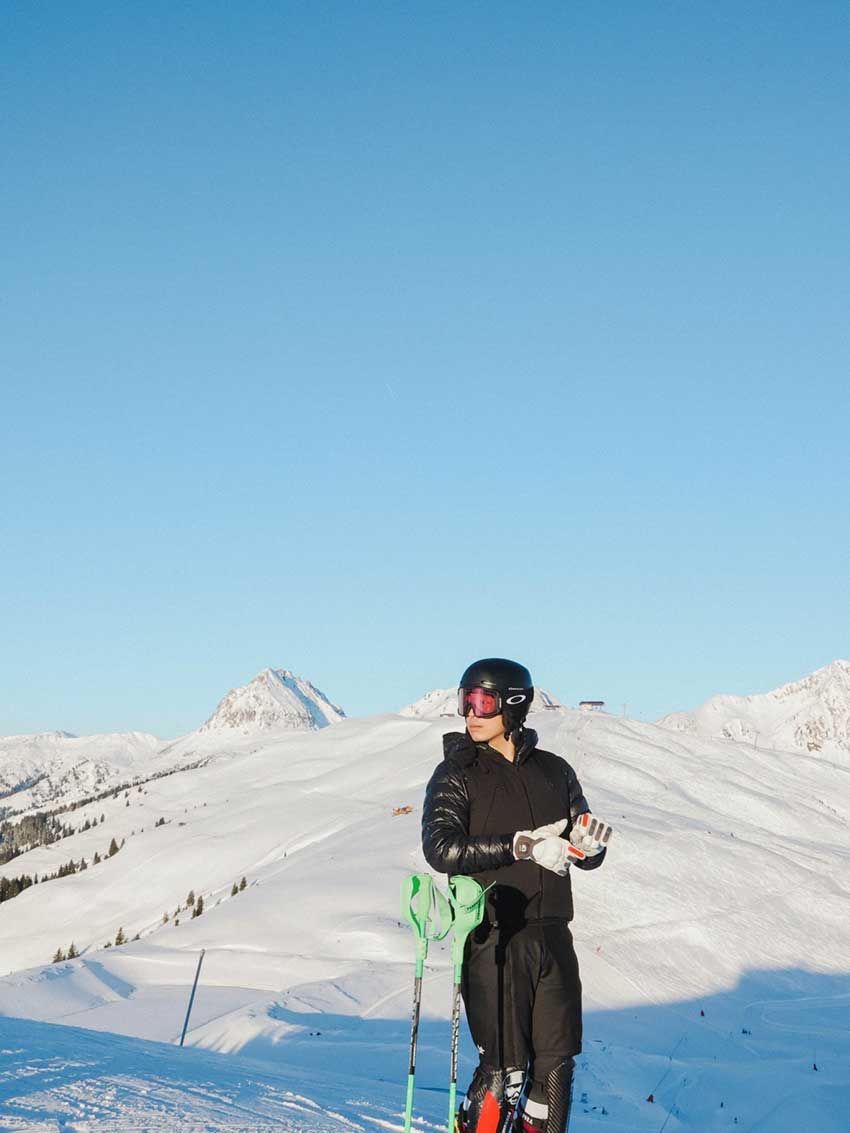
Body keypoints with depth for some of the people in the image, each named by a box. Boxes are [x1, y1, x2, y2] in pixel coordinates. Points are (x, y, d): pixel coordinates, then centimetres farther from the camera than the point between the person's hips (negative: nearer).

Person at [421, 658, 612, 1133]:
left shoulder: (554, 771, 11)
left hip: (552, 936, 4)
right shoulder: (457, 774, 0)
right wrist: (520, 846, -22)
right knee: (505, 1065, -3)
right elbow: (442, 849, -15)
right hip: (493, 938, -4)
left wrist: (588, 842, -10)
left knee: (557, 1062, 6)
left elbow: (586, 857, 14)